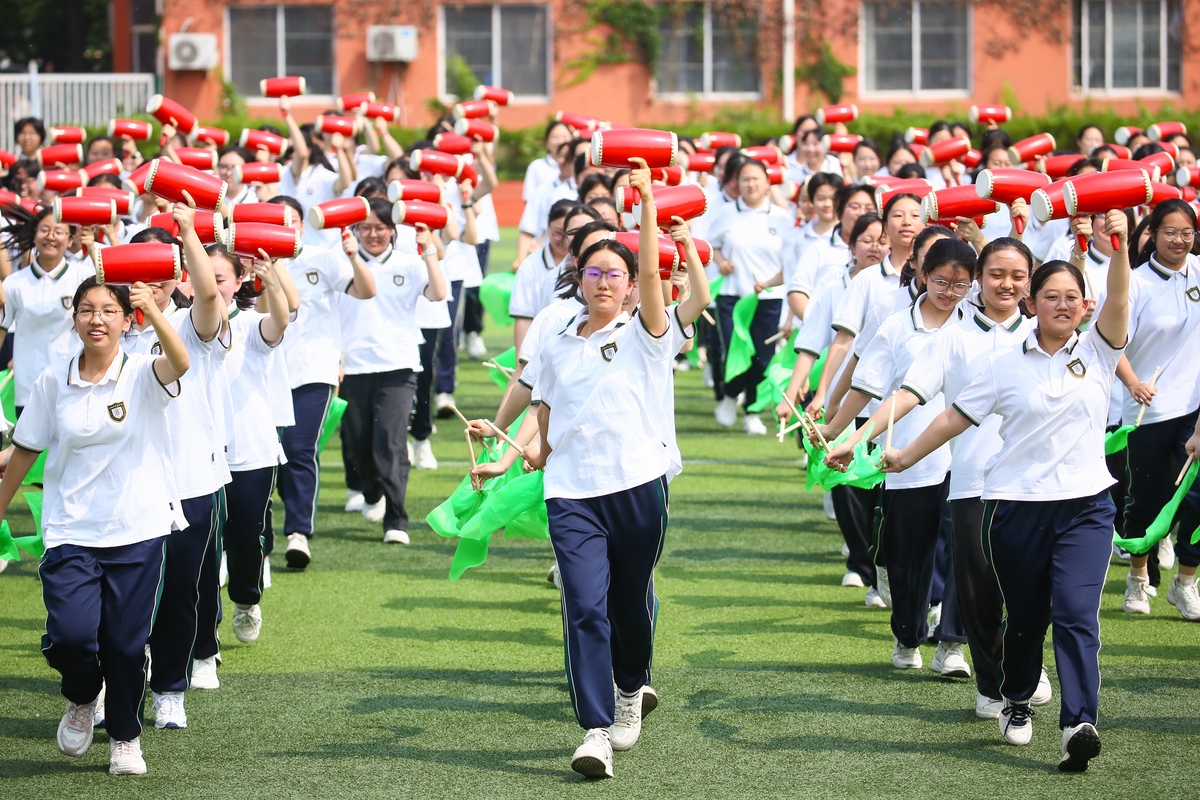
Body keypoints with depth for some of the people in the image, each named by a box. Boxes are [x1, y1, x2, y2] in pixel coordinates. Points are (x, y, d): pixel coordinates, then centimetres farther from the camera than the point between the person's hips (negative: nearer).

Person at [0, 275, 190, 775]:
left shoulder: (143, 375, -5)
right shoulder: (54, 381, 2)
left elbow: (178, 363, -29)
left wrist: (153, 309, -45)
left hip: (137, 530, -1)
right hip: (71, 532, 1)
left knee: (126, 644, 4)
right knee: (70, 635, -15)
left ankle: (125, 738, 28)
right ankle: (81, 700, 19)